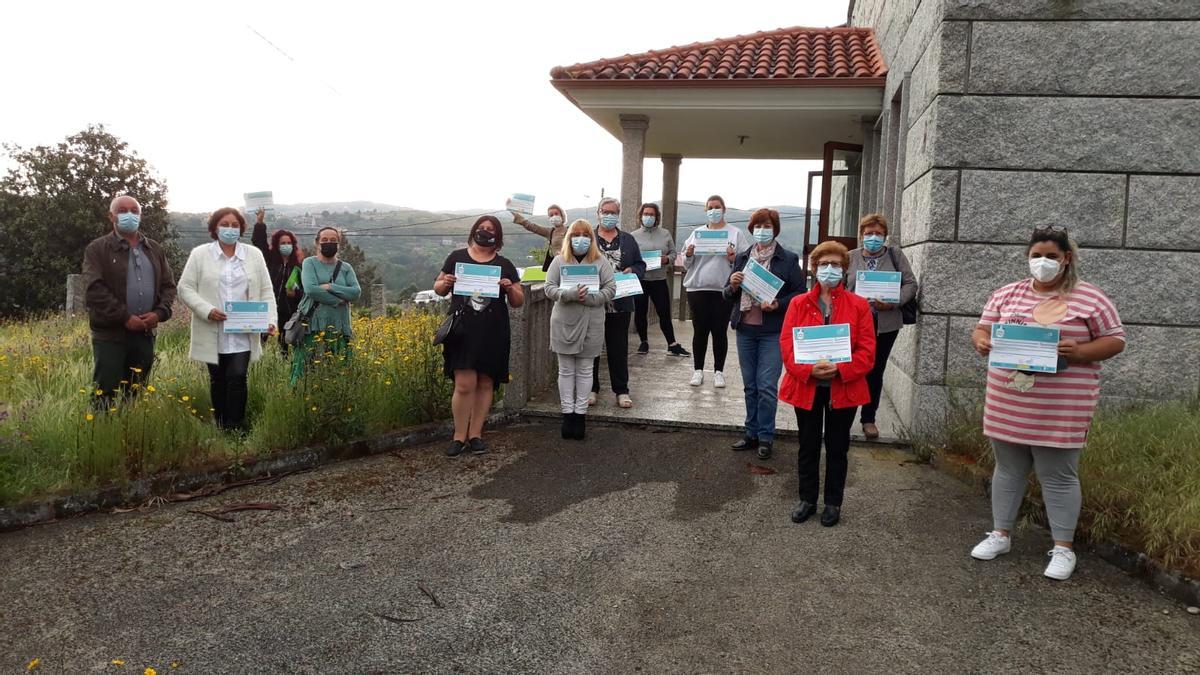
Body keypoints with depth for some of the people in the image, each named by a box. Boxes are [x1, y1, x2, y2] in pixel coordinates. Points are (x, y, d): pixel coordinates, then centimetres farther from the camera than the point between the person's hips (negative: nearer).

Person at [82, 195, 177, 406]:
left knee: (135, 393, 12)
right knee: (106, 393, -3)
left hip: (145, 334, 5)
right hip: (110, 334, -5)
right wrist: (125, 317, -18)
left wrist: (159, 313, -5)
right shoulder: (97, 249, -2)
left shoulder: (154, 249, 14)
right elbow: (94, 290, -12)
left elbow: (168, 285, 13)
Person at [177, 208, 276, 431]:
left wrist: (270, 320, -7)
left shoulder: (254, 255, 7)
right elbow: (185, 288, 0)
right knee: (218, 381, 10)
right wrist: (207, 310, -15)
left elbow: (266, 291, 6)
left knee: (237, 377, -11)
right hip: (213, 333, 0)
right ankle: (220, 427, 22)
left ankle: (235, 428, -3)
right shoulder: (200, 254, 3)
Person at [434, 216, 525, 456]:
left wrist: (510, 288, -9)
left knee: (485, 384, 5)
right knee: (464, 384, -9)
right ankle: (459, 436, 3)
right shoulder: (457, 257, 8)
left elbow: (518, 302, 11)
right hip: (462, 331, -2)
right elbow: (438, 289, 14)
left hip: (493, 334, 2)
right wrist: (445, 283, -8)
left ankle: (475, 434, 16)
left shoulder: (504, 265, 10)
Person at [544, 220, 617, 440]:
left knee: (585, 370, 6)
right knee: (566, 370, 7)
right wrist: (570, 294, -21)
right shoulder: (559, 261, 3)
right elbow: (550, 289, -3)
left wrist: (589, 298, -18)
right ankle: (567, 413, 15)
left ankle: (580, 414, 14)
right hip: (564, 323, 0)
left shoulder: (600, 262, 3)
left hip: (591, 324, 0)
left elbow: (610, 289, -3)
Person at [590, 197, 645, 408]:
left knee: (619, 348, 7)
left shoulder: (628, 240, 11)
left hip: (620, 303, 2)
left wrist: (632, 271, -9)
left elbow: (641, 265, 12)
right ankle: (591, 389, 17)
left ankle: (621, 391, 15)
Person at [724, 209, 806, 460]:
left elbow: (800, 293, -2)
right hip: (745, 329, 4)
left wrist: (778, 304, -18)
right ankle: (752, 434, 21)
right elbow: (728, 295, 15)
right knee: (750, 386, 11)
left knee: (767, 386, -6)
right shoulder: (742, 258, 11)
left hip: (772, 331, -4)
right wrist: (732, 286, -8)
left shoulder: (789, 259, -1)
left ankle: (765, 437, 6)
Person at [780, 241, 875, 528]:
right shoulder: (798, 303, 2)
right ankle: (807, 499, 27)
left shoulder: (858, 306, 0)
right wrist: (809, 369, -21)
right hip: (806, 387, 1)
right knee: (808, 446, 12)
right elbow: (786, 345, -5)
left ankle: (833, 503, 25)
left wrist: (840, 369, -21)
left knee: (837, 447, 11)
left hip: (844, 389, -1)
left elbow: (867, 351, -5)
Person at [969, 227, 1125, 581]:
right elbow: (982, 329, 10)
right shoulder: (1006, 294, 8)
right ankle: (1001, 534, 25)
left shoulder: (1090, 298, -3)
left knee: (1058, 476, 3)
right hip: (1007, 404, 4)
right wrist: (981, 342, -14)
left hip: (1060, 409, -4)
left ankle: (1063, 548, 15)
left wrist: (1079, 352, -19)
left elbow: (1115, 340, -2)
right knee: (1008, 469, 14)